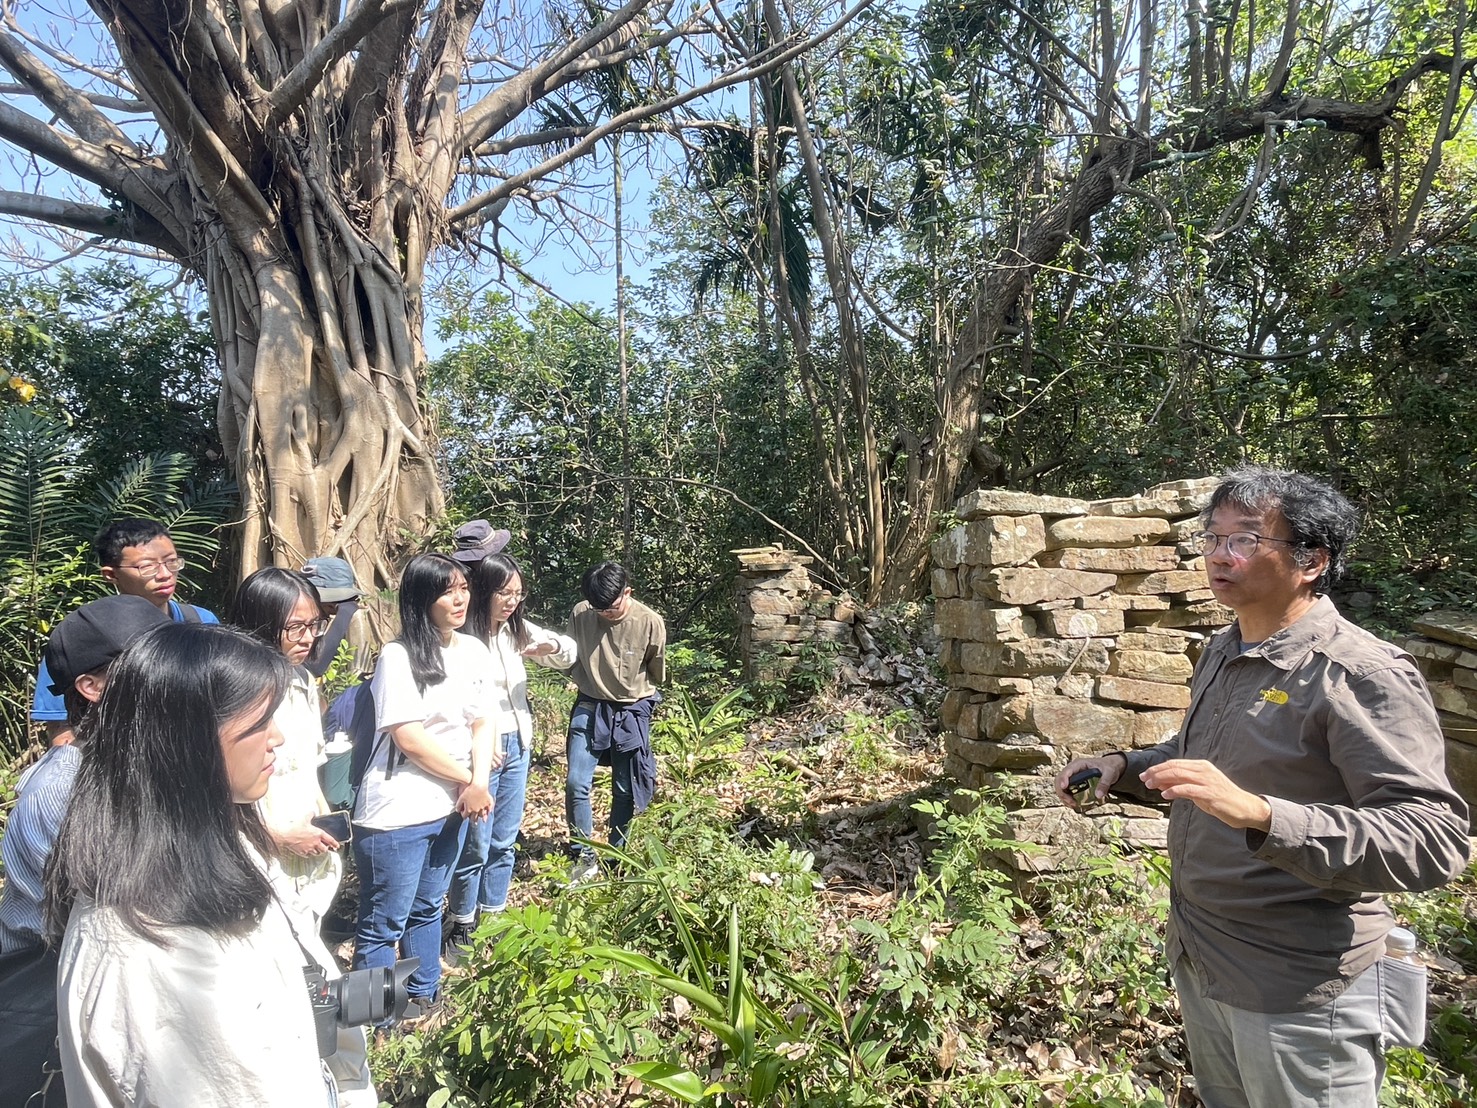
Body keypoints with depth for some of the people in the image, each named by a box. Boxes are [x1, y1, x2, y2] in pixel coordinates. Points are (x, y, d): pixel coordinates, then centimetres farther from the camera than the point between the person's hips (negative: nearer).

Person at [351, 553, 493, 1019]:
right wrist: (467, 780, -11)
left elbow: (481, 723, 4)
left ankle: (424, 997, 41)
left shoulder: (473, 651, 2)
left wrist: (478, 784, -10)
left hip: (451, 806, 6)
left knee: (428, 907, 23)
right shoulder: (398, 657, -16)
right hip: (397, 815, -6)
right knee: (384, 924, 8)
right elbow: (409, 738, -19)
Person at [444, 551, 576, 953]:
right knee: (476, 845, 4)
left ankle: (492, 918, 33)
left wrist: (550, 647, -16)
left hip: (517, 746, 7)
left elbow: (569, 653, 6)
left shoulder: (517, 629, 3)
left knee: (504, 842, 17)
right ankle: (461, 927, 24)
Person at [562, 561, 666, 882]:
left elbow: (657, 674, 1)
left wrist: (636, 696, 9)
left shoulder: (651, 623, -17)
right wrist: (588, 683, 5)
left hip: (631, 713, -1)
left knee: (626, 792, 8)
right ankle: (584, 857, 10)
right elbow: (571, 658, 9)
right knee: (576, 783, -8)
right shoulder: (580, 614, -11)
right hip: (589, 709, 1)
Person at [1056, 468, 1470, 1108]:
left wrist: (1260, 813, -41)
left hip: (1300, 992, -7)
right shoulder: (1221, 653, 5)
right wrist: (1123, 767, 2)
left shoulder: (1362, 675, -21)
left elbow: (1435, 840, -29)